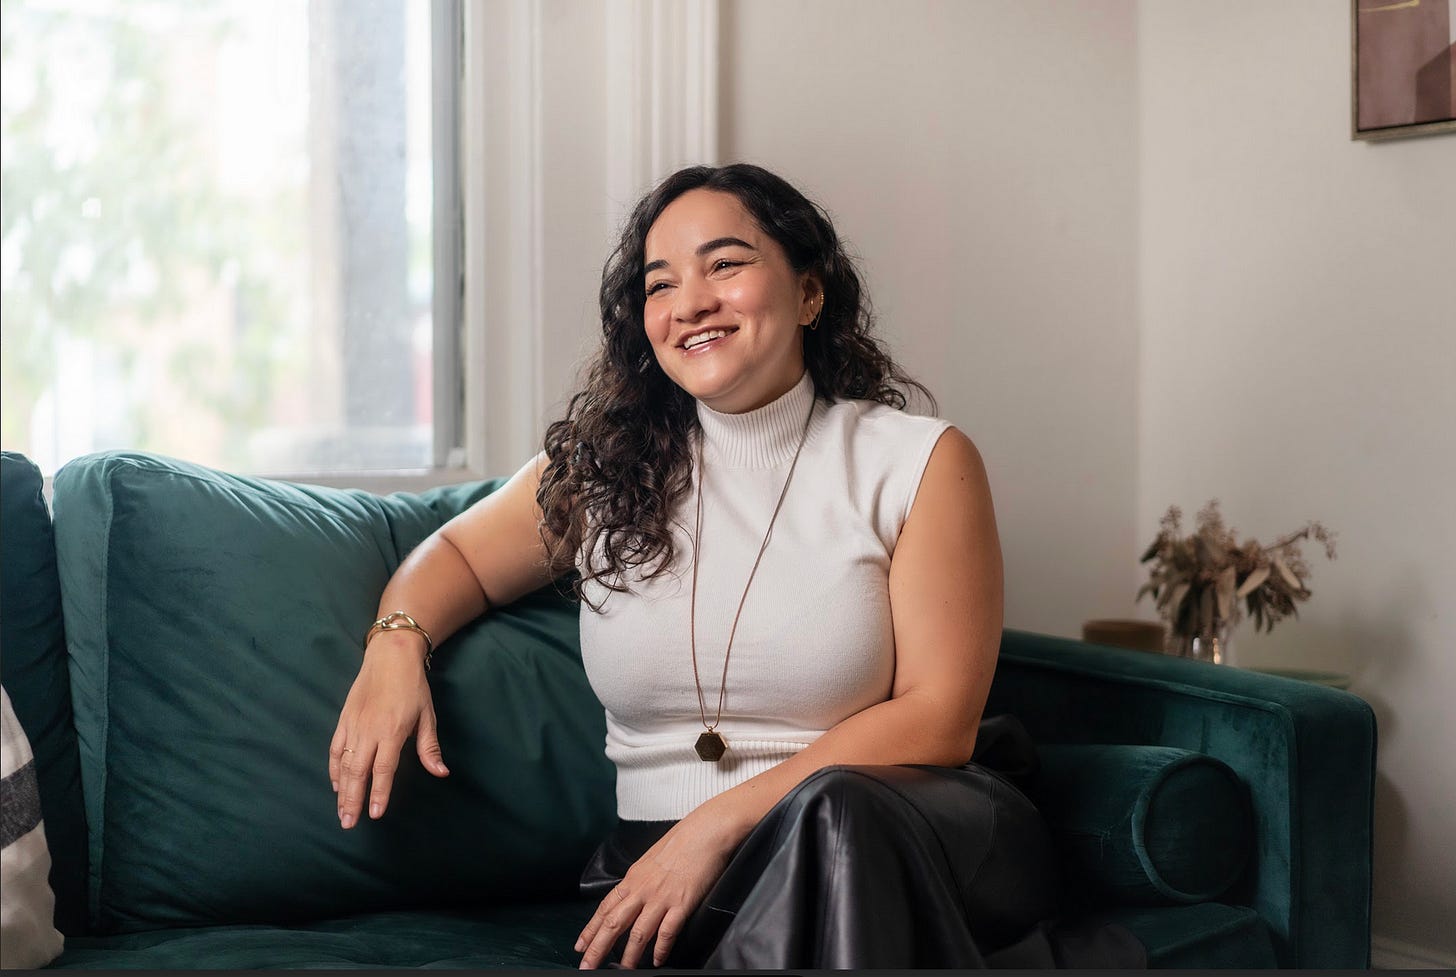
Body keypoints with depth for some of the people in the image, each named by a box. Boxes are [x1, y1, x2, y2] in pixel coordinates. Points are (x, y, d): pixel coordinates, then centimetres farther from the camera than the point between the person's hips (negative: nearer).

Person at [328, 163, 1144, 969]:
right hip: (666, 868, 0)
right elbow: (457, 556, 26)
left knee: (832, 812, -38)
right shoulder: (602, 471, 11)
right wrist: (397, 644, 0)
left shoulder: (920, 463, 2)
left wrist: (720, 824, -15)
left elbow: (937, 719, -5)